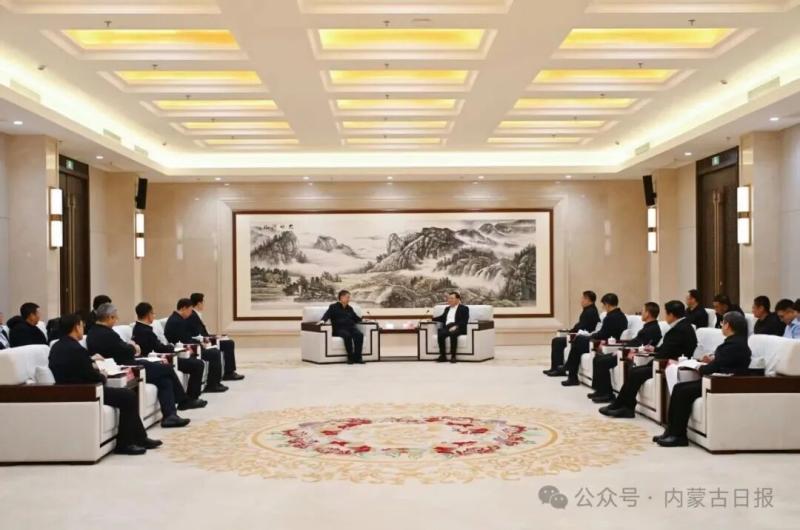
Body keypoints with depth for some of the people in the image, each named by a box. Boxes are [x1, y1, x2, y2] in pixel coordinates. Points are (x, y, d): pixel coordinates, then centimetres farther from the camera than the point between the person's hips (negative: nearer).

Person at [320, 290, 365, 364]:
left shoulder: (350, 308, 27)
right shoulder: (333, 307, 13)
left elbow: (356, 318, 30)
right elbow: (327, 315, -2)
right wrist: (323, 320, -23)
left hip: (351, 327, 4)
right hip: (339, 329, -4)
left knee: (360, 335, -29)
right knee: (347, 336, -39)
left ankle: (357, 357, -30)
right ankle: (350, 357, -32)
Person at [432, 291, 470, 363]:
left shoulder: (464, 308, 9)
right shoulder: (447, 308, 30)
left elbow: (464, 321, -3)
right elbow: (442, 318, 35)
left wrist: (456, 326, -20)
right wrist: (431, 319, 20)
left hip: (458, 328, -5)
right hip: (447, 327, 5)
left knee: (453, 333, -39)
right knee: (440, 333, -30)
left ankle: (453, 356, -32)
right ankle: (442, 356, -27)